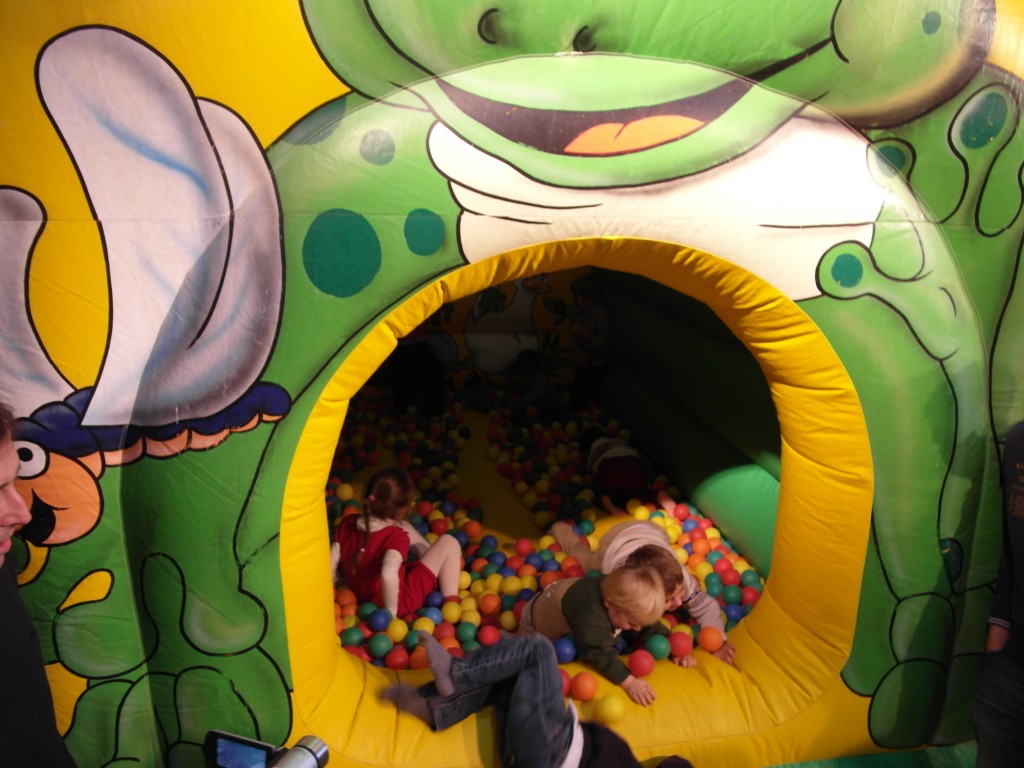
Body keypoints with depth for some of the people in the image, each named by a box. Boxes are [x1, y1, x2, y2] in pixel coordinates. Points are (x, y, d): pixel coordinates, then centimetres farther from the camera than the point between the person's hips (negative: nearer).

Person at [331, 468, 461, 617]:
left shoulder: (347, 524, -12)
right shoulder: (396, 537, -30)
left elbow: (331, 566, -7)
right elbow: (388, 576, -45)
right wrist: (391, 613, -31)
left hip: (363, 594, 7)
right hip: (399, 599, -7)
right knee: (448, 543, -3)